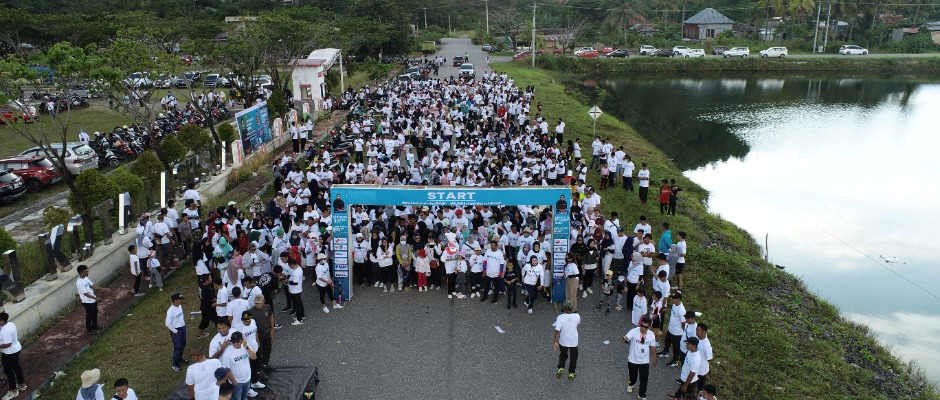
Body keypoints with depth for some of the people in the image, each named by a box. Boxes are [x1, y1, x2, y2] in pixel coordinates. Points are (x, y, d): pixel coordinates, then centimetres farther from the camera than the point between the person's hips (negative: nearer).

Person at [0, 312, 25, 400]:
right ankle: (22, 385, 37)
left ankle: (13, 391, 16)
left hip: (9, 353, -10)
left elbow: (8, 344, -29)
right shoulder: (11, 324, 0)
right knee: (16, 367, 22)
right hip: (16, 349, 10)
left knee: (8, 371, 5)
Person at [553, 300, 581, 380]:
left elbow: (557, 331, -25)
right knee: (573, 357, 23)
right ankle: (571, 373, 34)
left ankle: (561, 368, 11)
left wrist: (556, 342, -17)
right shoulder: (577, 316, -18)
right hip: (574, 342, 1)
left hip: (563, 342, -1)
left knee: (563, 355, 27)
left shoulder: (560, 318, -25)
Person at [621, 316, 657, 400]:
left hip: (644, 361, 1)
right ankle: (631, 384, 58)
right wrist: (623, 339, -64)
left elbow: (653, 347, 1)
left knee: (644, 379, 9)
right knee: (633, 375, 25)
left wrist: (654, 358, 10)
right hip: (633, 360, -1)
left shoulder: (651, 335, -14)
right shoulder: (634, 331, -24)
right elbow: (626, 338, -40)